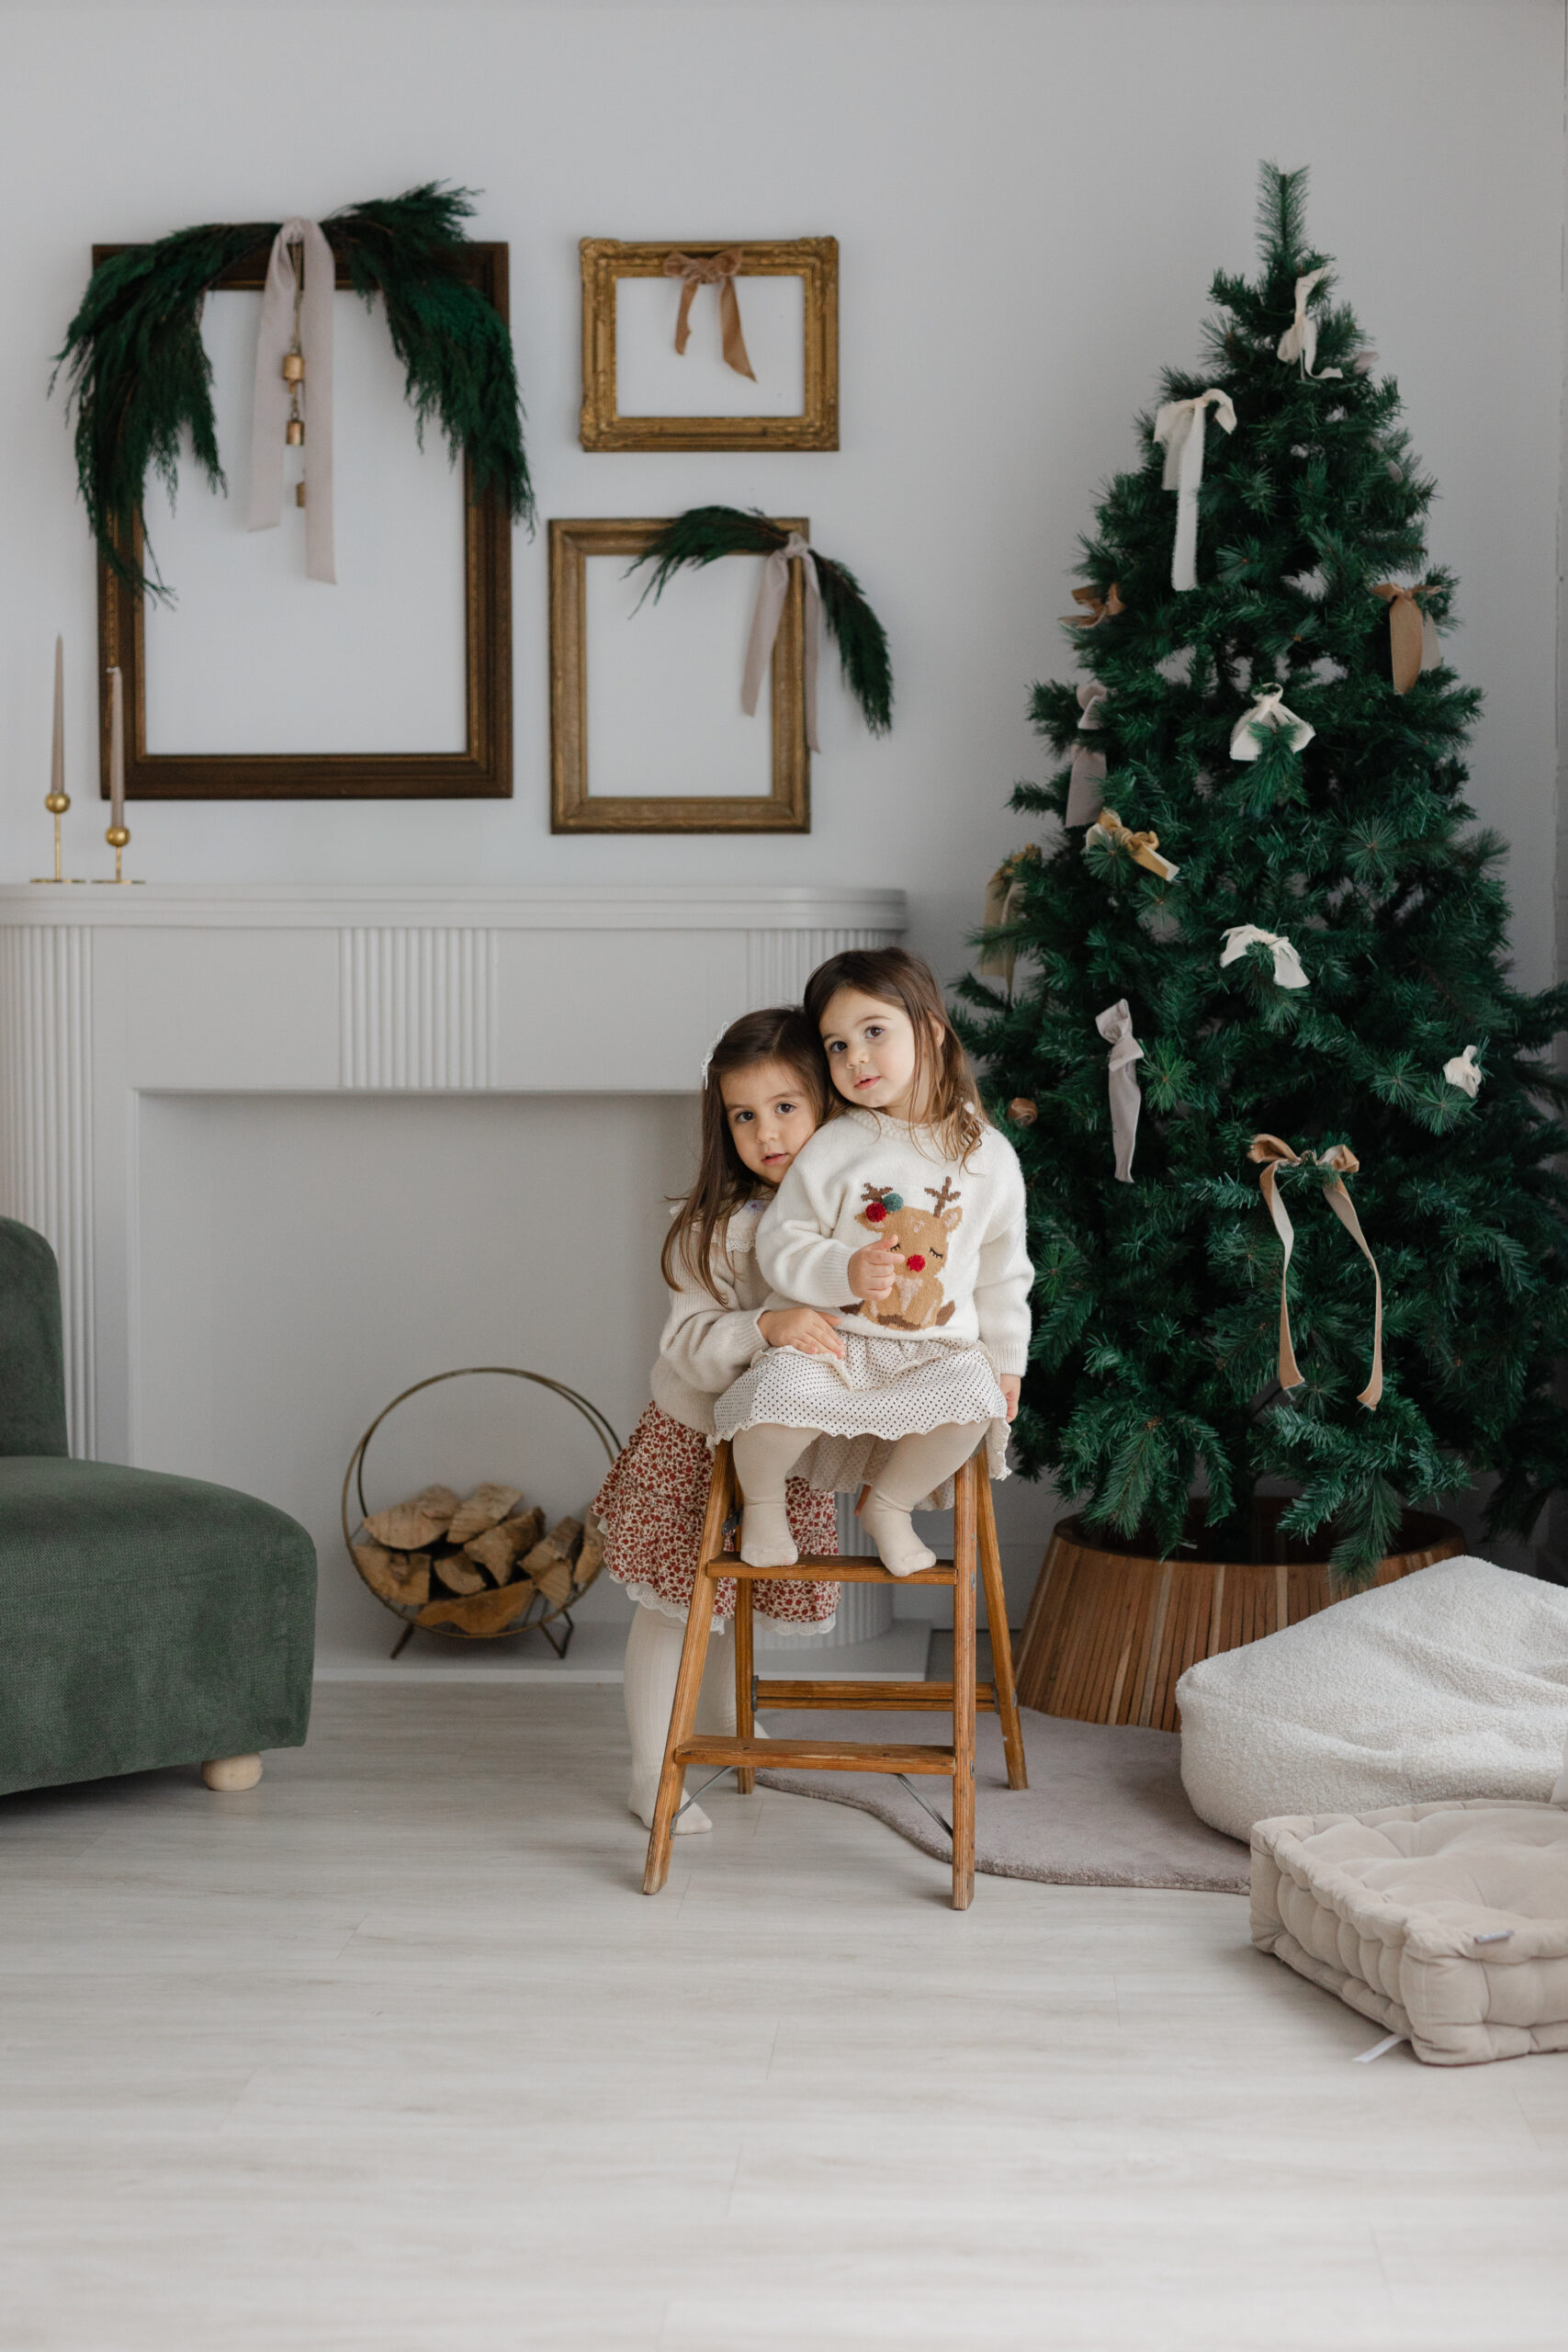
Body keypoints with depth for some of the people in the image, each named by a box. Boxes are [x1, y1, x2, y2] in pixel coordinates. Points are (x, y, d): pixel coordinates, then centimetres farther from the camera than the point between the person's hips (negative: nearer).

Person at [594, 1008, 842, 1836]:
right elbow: (689, 1347, -27)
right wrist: (765, 1327, -43)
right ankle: (652, 1775, 16)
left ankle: (732, 1733, 46)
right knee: (674, 1606, 3)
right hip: (696, 1444, -5)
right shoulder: (720, 1227, -20)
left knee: (751, 1604, 21)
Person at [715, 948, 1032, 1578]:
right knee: (782, 1391, -33)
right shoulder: (831, 1149, -4)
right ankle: (762, 1500, 2)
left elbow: (1002, 1272, 14)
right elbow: (780, 1246, -3)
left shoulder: (989, 1156, 3)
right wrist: (845, 1273, -21)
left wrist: (1006, 1361, 17)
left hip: (934, 1349, 2)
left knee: (973, 1397, -31)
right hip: (828, 1336, -2)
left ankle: (889, 1503, -1)